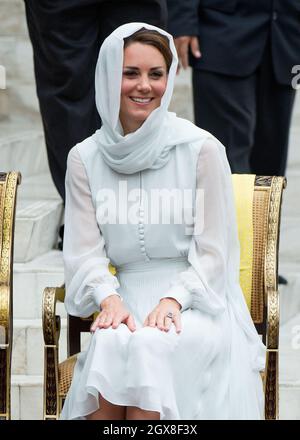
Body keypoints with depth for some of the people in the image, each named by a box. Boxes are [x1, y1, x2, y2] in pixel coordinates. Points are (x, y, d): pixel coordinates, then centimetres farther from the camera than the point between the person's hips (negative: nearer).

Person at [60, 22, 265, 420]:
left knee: (150, 347, -34)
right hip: (128, 301, 2)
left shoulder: (202, 149, -2)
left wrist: (172, 300, -18)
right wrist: (109, 298, -16)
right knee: (110, 344, -32)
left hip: (197, 302, -2)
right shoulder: (85, 158, 7)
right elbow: (85, 252, 3)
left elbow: (212, 252, -2)